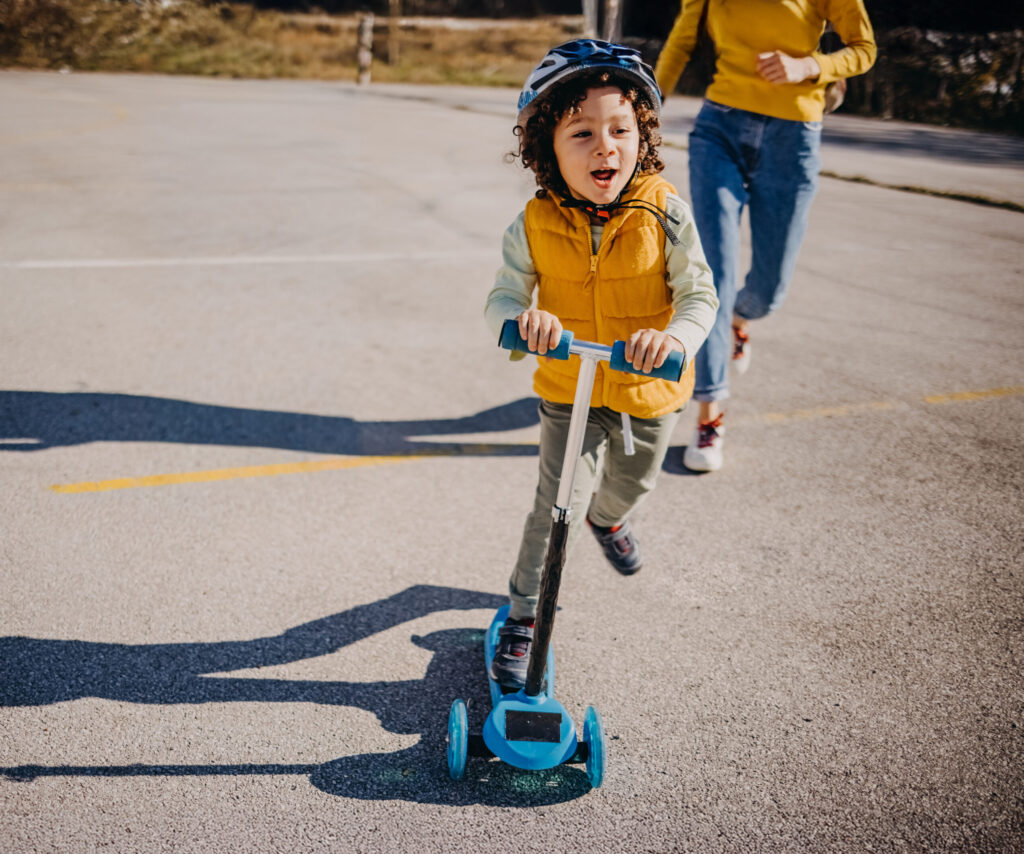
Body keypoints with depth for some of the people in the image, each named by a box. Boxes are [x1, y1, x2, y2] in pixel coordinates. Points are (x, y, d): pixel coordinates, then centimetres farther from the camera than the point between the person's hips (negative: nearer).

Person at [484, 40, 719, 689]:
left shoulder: (664, 213, -18)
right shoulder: (536, 224, -15)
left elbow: (699, 295, -15)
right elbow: (502, 296, -10)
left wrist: (674, 337, -37)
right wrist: (524, 318, -34)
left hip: (649, 389, 2)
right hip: (568, 388, -1)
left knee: (633, 483, 26)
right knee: (558, 502, -8)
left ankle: (608, 518, 64)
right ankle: (524, 616, 11)